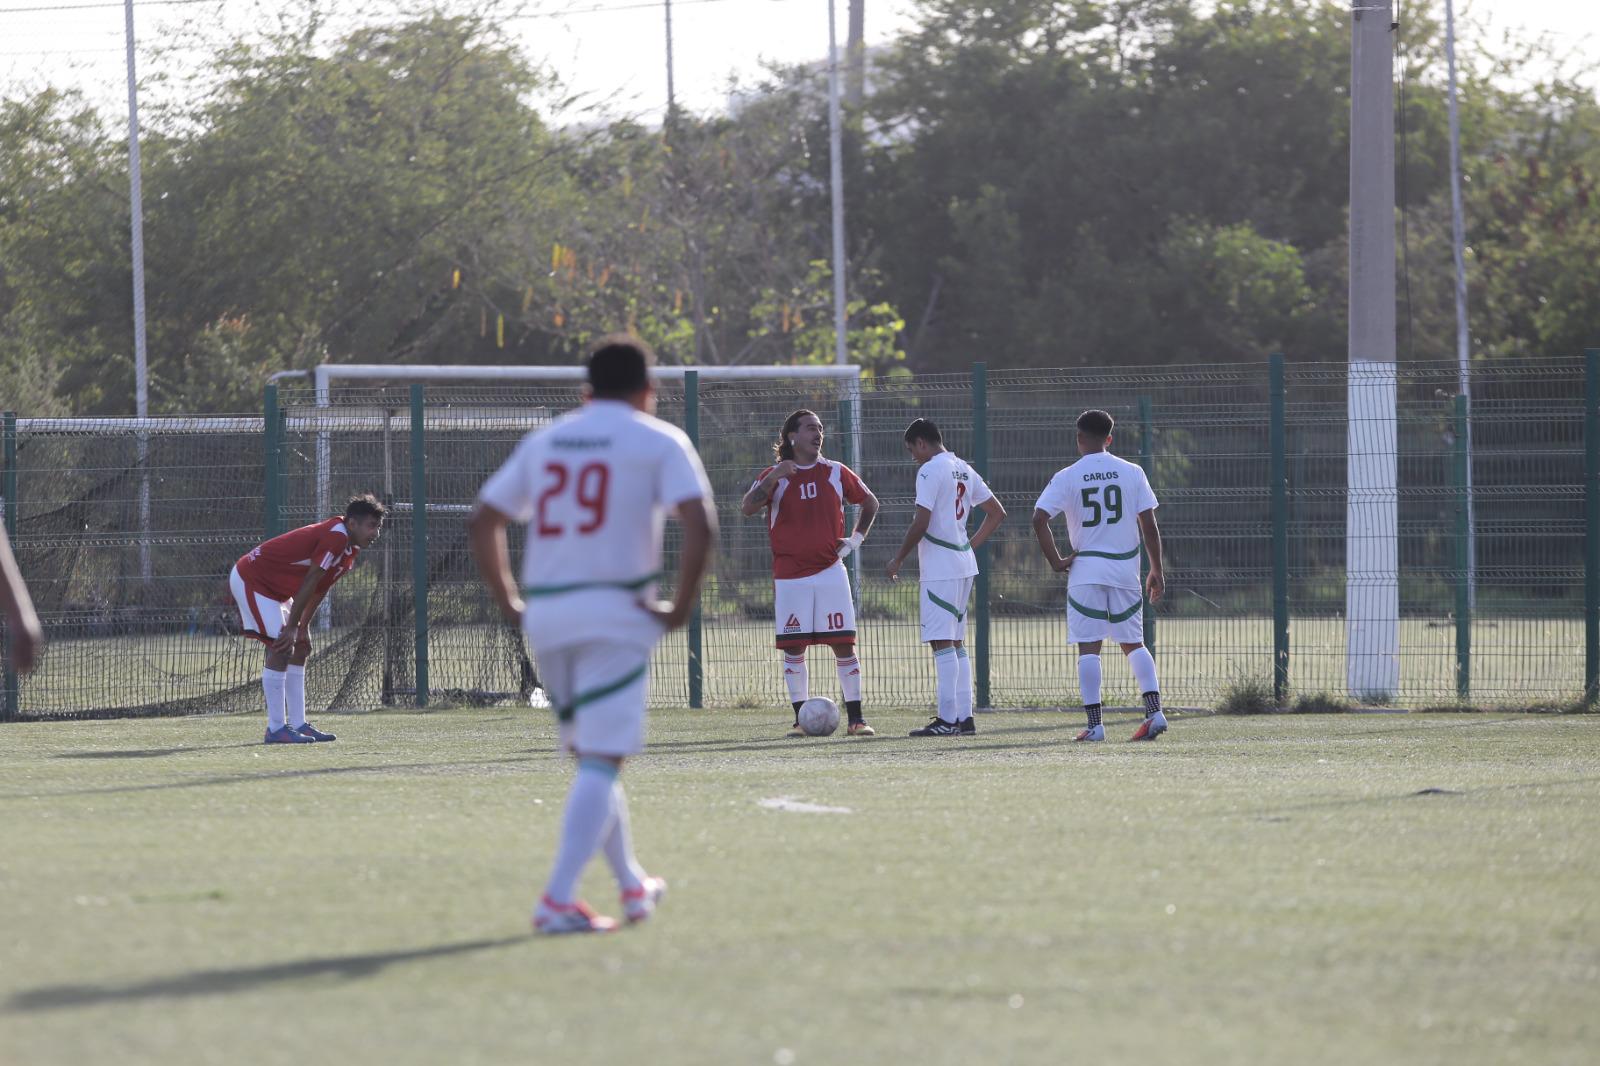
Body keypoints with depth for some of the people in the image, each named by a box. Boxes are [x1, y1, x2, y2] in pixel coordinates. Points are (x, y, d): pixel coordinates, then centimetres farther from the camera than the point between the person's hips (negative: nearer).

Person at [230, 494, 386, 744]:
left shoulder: (350, 550, 5)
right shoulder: (335, 537, -26)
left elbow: (319, 588, 13)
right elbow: (309, 583, -25)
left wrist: (303, 626, 11)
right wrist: (292, 627, -21)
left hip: (274, 587, 11)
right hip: (250, 579, -11)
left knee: (299, 648, 9)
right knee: (280, 648, -16)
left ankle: (298, 724, 11)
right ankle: (276, 728, -15)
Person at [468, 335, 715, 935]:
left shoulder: (544, 441, 15)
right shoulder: (659, 442, 1)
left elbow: (482, 522, 14)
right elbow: (700, 526, -14)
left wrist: (509, 603, 16)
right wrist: (680, 609, -6)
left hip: (544, 616, 5)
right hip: (616, 613, -5)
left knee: (590, 755, 19)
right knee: (601, 761, -6)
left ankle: (632, 886, 30)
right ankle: (558, 900, -17)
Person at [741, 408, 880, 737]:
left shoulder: (836, 473, 8)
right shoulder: (773, 476, 2)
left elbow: (870, 503, 21)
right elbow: (747, 509, -13)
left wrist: (855, 539, 10)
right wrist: (773, 477, -24)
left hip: (830, 571, 1)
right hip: (790, 575, -1)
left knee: (844, 644, -3)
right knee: (793, 648, -1)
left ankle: (856, 718, 1)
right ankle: (800, 719, 7)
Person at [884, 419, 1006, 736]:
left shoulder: (930, 471, -11)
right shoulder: (964, 470, 15)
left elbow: (921, 523, -17)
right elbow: (997, 513, 20)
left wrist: (898, 559, -7)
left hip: (939, 568, -9)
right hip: (964, 565, 9)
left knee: (941, 641, -8)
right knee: (956, 642, 13)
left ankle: (947, 719, -11)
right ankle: (965, 717, 12)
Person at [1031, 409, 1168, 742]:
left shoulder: (1066, 477, -3)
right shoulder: (1132, 473, 2)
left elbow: (1039, 518, -12)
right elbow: (1149, 525, 0)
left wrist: (1055, 561, -2)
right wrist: (1157, 571, 7)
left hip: (1086, 569, -2)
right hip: (1126, 570, 2)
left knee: (1088, 647, 1)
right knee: (1133, 643, 12)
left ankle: (1094, 724, -4)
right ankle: (1154, 710, -4)